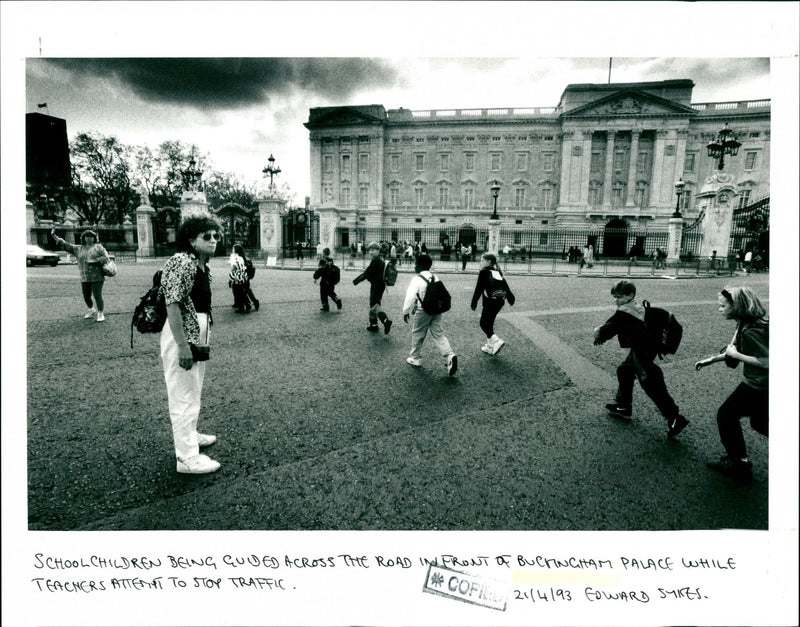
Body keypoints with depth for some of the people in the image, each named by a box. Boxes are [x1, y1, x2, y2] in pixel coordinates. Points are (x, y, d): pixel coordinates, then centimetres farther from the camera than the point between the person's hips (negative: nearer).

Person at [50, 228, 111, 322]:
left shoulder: (98, 247, 2)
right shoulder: (78, 249, 14)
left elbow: (105, 257, -8)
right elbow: (66, 245, 13)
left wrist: (95, 261, -19)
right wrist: (54, 236, 10)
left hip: (97, 277, -5)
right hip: (84, 278, 5)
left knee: (97, 296, -7)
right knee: (86, 296, 11)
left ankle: (100, 314, 6)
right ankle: (92, 310, 34)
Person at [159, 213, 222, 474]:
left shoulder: (203, 264, 11)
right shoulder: (182, 262, -19)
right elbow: (172, 305, -25)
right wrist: (182, 346, -26)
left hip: (198, 336, 10)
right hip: (181, 337, -10)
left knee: (194, 391, 24)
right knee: (184, 395, -1)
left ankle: (189, 435, 43)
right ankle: (187, 457, 9)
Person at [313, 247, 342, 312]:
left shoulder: (323, 260, -13)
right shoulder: (331, 260, 6)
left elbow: (320, 270, -15)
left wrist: (315, 278, -6)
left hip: (325, 280, -6)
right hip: (332, 280, 6)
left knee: (324, 294, 5)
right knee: (331, 292, 21)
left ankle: (325, 306, 8)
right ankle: (337, 299, 0)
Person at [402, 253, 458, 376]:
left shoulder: (417, 279, -15)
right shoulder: (434, 277, 6)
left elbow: (410, 296, -18)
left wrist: (406, 311, -9)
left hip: (422, 311, -6)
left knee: (417, 334, 11)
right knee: (438, 334, 7)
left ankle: (414, 358, 24)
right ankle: (449, 355, -10)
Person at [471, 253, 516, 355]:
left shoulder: (484, 272, -6)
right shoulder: (498, 271, 14)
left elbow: (479, 289, -8)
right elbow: (505, 286, 15)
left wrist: (474, 303, -5)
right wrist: (511, 298, 20)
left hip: (490, 301, -7)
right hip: (500, 301, 7)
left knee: (483, 323, 1)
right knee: (489, 323, 18)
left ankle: (497, 341, -16)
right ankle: (490, 346, 23)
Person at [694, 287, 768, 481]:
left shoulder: (751, 330, -25)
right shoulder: (745, 323, 5)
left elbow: (766, 361, -29)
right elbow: (736, 349, 15)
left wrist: (735, 354, -20)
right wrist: (712, 359, 12)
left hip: (759, 384, -10)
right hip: (762, 384, 10)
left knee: (726, 415, 3)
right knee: (760, 423, 22)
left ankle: (737, 463, 14)